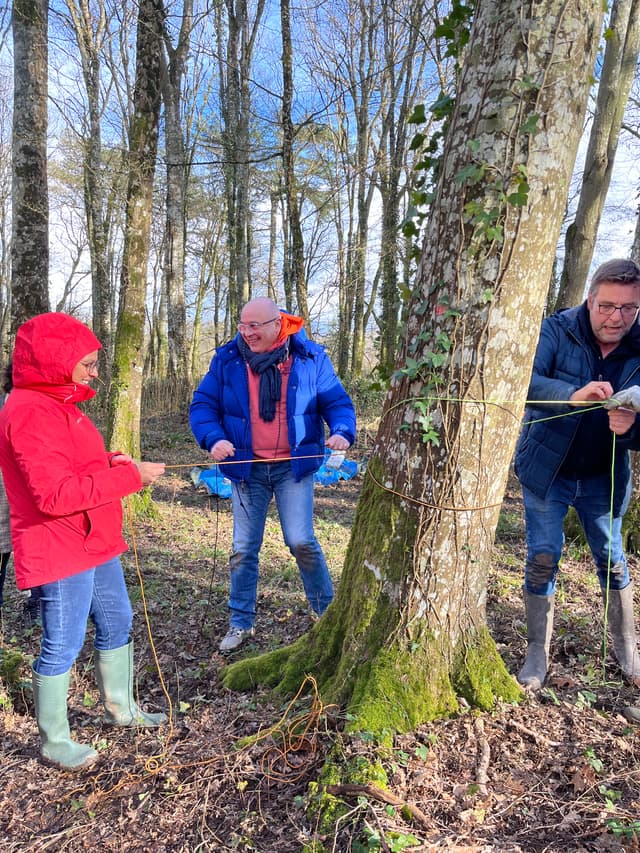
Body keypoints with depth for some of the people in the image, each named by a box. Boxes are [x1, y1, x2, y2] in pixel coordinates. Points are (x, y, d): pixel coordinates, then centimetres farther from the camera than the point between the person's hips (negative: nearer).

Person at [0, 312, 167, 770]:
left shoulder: (55, 403, 12)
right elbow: (55, 494, -29)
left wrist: (110, 461, 1)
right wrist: (129, 476, -24)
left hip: (94, 544, 10)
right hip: (59, 553, -10)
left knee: (117, 623, 21)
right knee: (62, 646, 5)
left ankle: (120, 707, 40)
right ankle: (54, 741, 26)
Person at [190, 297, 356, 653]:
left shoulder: (310, 358, -5)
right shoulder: (227, 360, -3)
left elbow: (337, 402, -2)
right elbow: (202, 405, -2)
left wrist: (342, 431, -23)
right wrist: (214, 438, -21)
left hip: (293, 467, -2)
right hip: (246, 468, 2)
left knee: (301, 542, -4)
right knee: (243, 549, 9)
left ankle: (327, 614, 20)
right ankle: (241, 622, 26)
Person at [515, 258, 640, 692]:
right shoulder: (558, 330, -14)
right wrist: (574, 395, -46)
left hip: (604, 477, 2)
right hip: (547, 470, -2)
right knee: (543, 558, 2)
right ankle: (538, 653, 17)